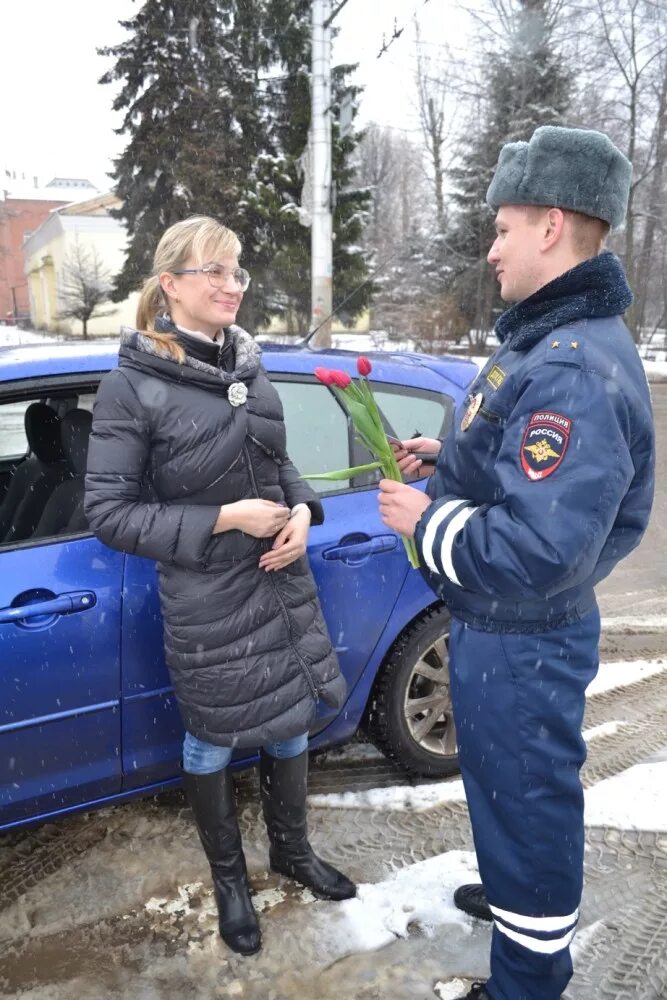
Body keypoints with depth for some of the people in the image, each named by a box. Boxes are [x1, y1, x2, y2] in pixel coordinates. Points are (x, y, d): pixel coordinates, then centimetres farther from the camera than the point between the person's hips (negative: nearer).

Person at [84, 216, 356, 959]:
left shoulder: (247, 365, 1)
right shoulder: (131, 385, -15)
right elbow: (108, 513, -15)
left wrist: (303, 513, -8)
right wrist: (223, 520, -21)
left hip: (281, 582, 5)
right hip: (204, 600, -5)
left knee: (291, 723, 19)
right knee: (212, 743, 15)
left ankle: (292, 851, 46)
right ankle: (228, 878, 43)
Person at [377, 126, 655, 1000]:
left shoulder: (573, 370, -28)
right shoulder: (548, 339, 6)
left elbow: (540, 550, -34)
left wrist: (426, 522, -21)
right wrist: (448, 463, 6)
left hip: (520, 642, -10)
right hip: (500, 626, 10)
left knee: (527, 799, 11)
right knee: (509, 786, 30)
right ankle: (516, 893, 56)